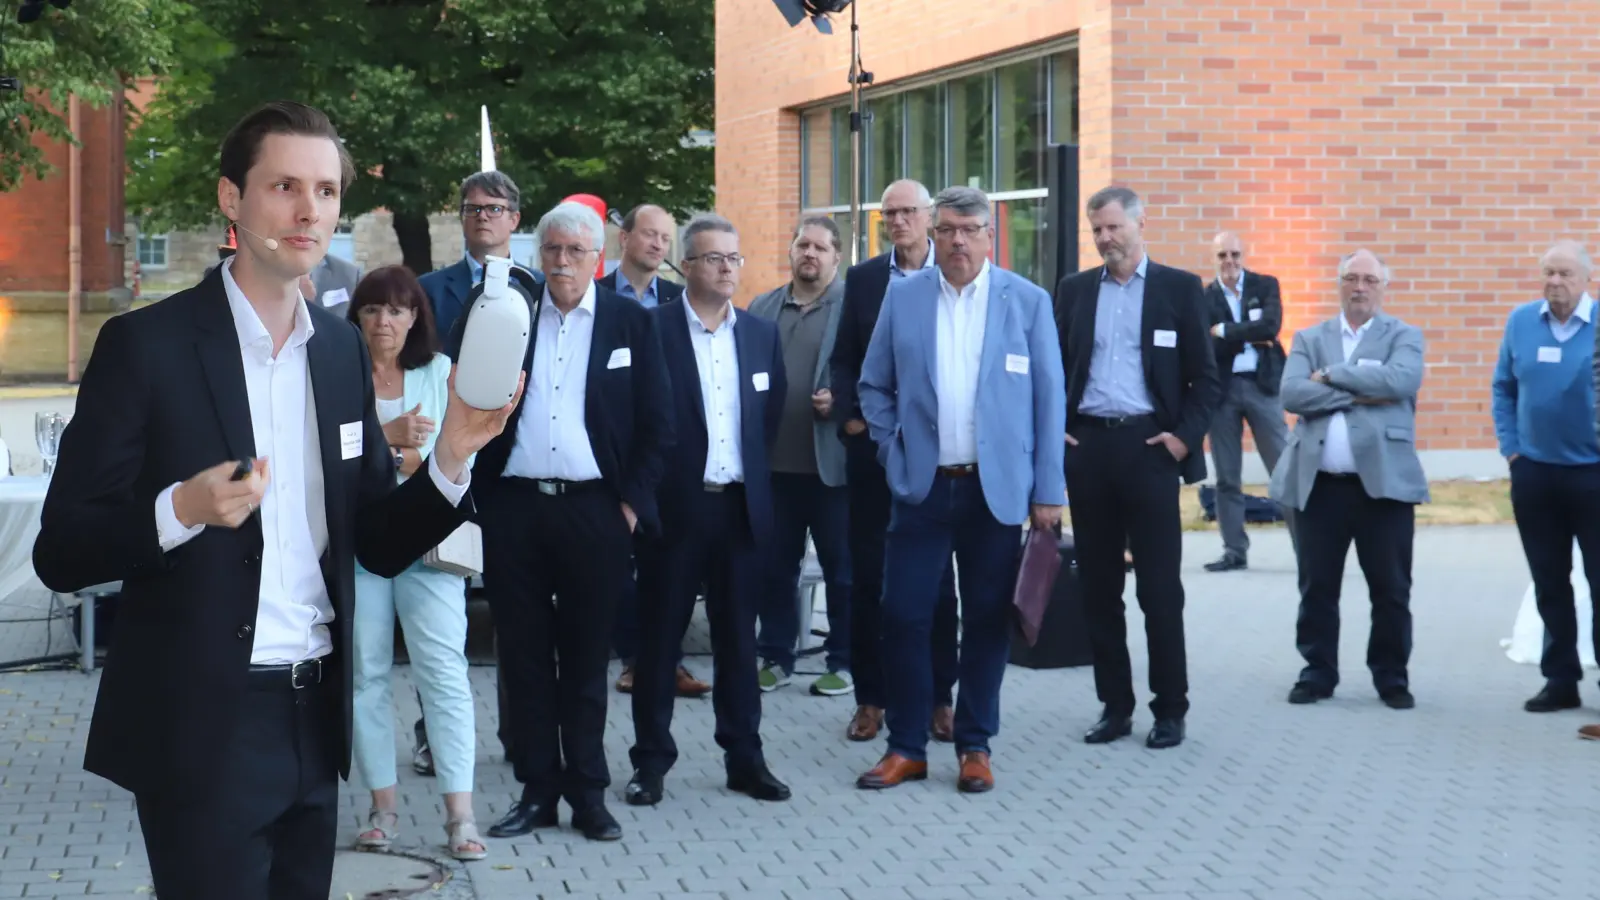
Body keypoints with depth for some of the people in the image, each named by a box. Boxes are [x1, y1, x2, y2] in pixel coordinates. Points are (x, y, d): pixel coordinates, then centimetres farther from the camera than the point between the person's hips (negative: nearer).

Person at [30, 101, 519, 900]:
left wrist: (451, 456, -8)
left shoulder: (344, 349, 7)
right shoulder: (146, 344, -9)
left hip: (313, 719, 5)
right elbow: (62, 552, -10)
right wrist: (179, 509, -27)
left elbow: (376, 544, 9)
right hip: (201, 727, -5)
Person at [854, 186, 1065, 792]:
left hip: (997, 489, -1)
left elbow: (1049, 398, 0)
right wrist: (892, 452, 2)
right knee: (903, 616, 0)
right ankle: (906, 748, 13)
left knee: (987, 621, 6)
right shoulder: (903, 296, 4)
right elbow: (874, 386, 11)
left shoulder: (1027, 301, 0)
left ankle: (975, 747, 19)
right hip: (922, 486, 1)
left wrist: (1048, 491, -3)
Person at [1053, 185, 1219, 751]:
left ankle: (1170, 710, 9)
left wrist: (1186, 436, -8)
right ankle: (1114, 705, 16)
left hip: (1149, 446, -3)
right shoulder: (1074, 289, 11)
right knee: (1098, 586, 7)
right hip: (1086, 447, 3)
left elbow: (1206, 376, 2)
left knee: (1160, 588, 0)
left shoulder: (1179, 288, 3)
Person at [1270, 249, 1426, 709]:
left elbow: (1401, 381, -15)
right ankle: (1318, 673, 19)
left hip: (1384, 481, -2)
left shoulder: (1403, 336, 7)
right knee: (1316, 589, 7)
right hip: (1319, 483, 2)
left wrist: (1331, 374, -9)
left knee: (1391, 591, 4)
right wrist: (1359, 395, -13)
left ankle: (1392, 678, 17)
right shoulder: (1309, 339, 11)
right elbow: (1291, 394, -6)